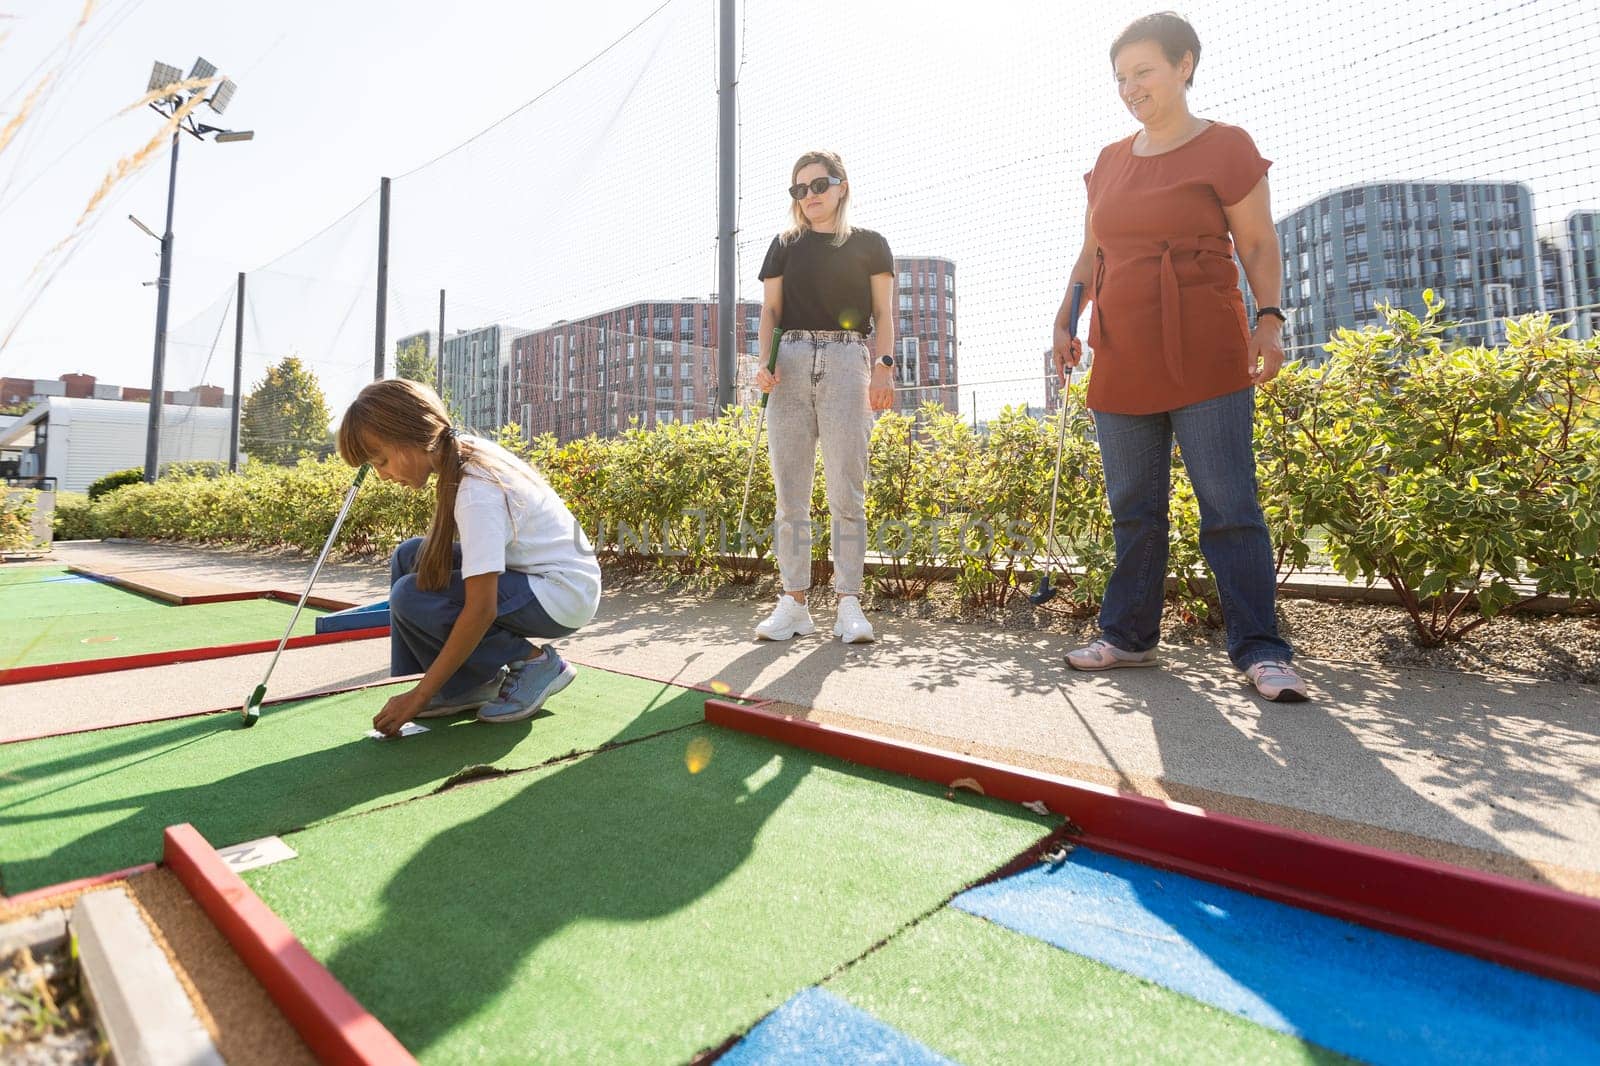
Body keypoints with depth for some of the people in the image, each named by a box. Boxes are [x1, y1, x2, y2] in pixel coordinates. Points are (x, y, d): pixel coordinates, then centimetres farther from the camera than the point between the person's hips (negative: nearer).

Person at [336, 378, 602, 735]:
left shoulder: (477, 491, -26)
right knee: (409, 557, 7)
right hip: (530, 571, 9)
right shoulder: (463, 452, 0)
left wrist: (419, 696, -20)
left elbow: (481, 610, -27)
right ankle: (465, 685, 8)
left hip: (564, 596, -9)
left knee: (411, 597, -18)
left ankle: (533, 664, -3)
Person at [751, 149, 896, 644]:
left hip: (846, 362, -2)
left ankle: (849, 603, 0)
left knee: (846, 494, -6)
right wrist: (764, 361, -5)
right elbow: (770, 310, 14)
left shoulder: (869, 245, 15)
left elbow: (883, 313, 8)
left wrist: (884, 365, -8)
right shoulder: (784, 245, 20)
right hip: (791, 364, 2)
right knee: (789, 493, -1)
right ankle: (793, 602, 5)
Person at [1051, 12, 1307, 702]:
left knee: (1229, 508, -6)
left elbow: (1259, 248, 1)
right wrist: (1066, 322, 6)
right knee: (1132, 510, 8)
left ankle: (1259, 651, 2)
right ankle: (1129, 637, 18)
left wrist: (1269, 319, -14)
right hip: (1121, 365, 5)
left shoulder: (1226, 148, 4)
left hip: (1206, 359, -5)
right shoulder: (1109, 162, 18)